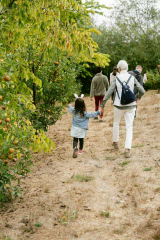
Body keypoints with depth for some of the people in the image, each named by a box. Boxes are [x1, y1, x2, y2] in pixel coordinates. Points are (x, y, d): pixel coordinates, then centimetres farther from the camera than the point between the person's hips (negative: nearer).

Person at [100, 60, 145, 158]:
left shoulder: (116, 79, -6)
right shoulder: (132, 78, -3)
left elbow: (108, 93, -8)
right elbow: (142, 91, -2)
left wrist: (102, 105, -1)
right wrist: (137, 97, 19)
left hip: (119, 106, 0)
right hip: (131, 105, 0)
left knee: (116, 123, 24)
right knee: (129, 127, 4)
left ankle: (115, 142, 38)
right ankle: (128, 149, -7)